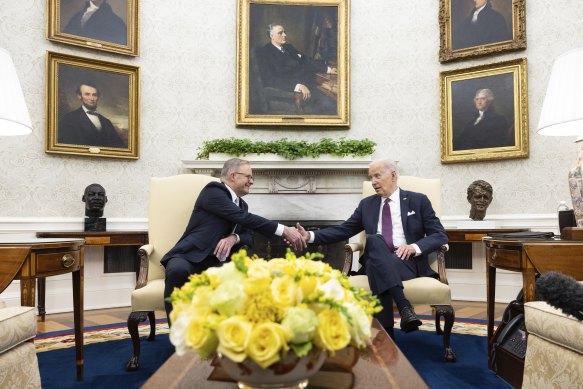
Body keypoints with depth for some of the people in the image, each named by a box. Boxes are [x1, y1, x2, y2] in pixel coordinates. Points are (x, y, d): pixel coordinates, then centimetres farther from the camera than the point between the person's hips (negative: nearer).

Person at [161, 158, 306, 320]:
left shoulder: (242, 204, 18)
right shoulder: (213, 190, -8)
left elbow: (249, 237, 11)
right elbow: (244, 218, -19)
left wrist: (234, 238, -15)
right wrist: (283, 230, -22)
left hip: (216, 263, 6)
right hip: (190, 257, -6)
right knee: (179, 270, -40)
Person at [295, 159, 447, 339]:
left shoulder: (418, 201, 8)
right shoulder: (367, 204, 17)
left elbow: (440, 235, 3)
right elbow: (342, 230, 12)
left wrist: (414, 247, -17)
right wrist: (310, 235, -2)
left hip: (408, 262, -2)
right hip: (376, 263, 2)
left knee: (378, 271, -35)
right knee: (374, 240, -33)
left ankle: (385, 333, -30)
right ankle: (404, 306, -41)